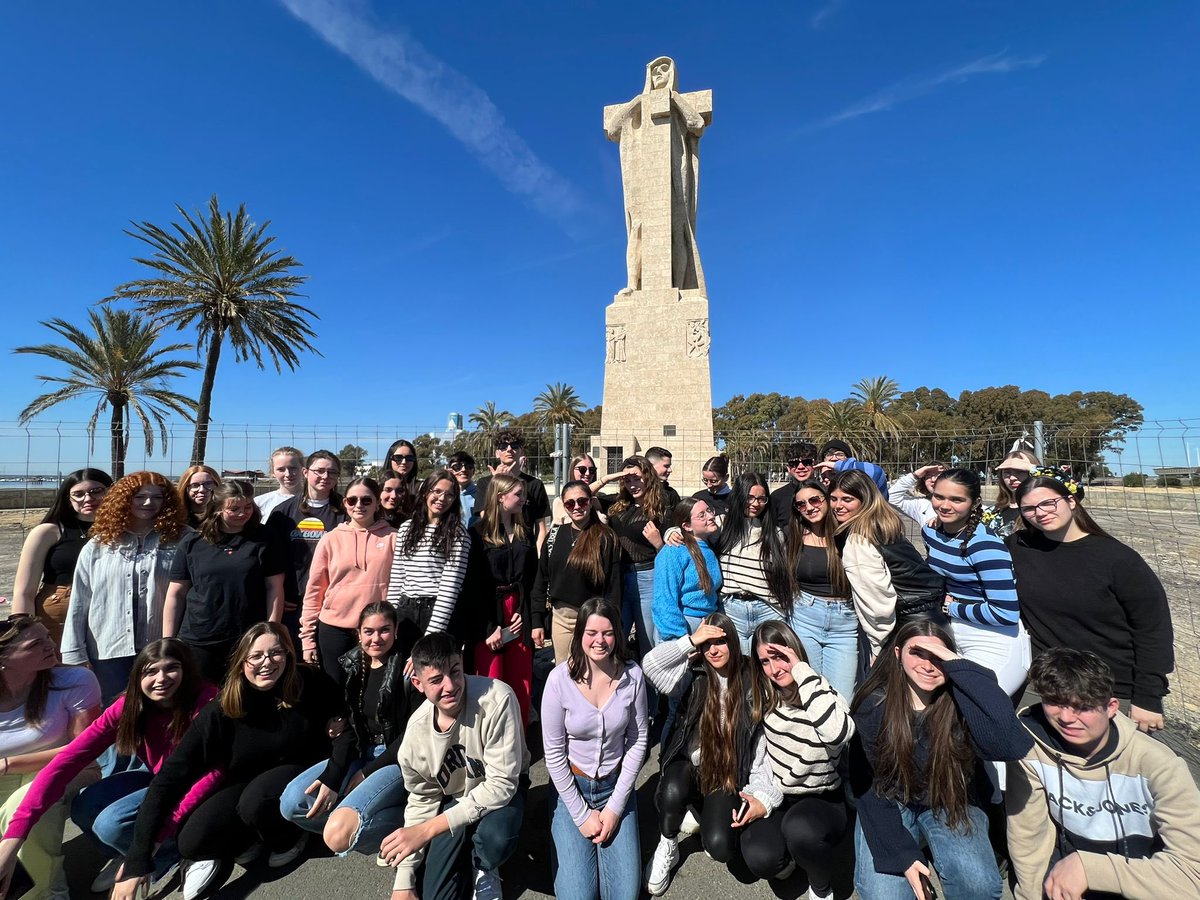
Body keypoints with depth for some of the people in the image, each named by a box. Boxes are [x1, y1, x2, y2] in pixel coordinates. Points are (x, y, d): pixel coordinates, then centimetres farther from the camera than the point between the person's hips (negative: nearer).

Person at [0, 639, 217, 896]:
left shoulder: (206, 702, -31)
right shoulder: (129, 705, -14)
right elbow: (69, 758, -18)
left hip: (192, 788, -6)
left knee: (111, 823, -22)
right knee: (84, 807, -13)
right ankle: (128, 856, 16)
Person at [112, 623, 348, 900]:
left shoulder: (310, 685, -22)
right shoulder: (220, 712, -19)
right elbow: (172, 775, -17)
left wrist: (331, 780, -24)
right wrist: (136, 860, -20)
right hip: (245, 788, 2)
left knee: (255, 801, -33)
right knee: (191, 842, -23)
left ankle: (289, 836, -1)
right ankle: (249, 839, 7)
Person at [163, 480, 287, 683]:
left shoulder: (264, 541, -2)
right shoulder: (192, 543, 3)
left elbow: (274, 589, -2)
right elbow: (176, 594, 7)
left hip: (248, 643, -1)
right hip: (196, 642, 1)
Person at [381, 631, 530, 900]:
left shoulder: (496, 699, -35)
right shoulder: (416, 730, -20)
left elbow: (502, 783, -30)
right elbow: (422, 801, -3)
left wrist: (427, 829, -33)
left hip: (501, 790, -3)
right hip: (453, 798, 4)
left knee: (496, 837, -34)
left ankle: (484, 869, 3)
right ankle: (464, 854, 26)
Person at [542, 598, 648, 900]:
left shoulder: (632, 675, -14)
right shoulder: (560, 679, -20)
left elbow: (638, 741, -5)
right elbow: (554, 753, -12)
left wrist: (615, 807, -6)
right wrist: (581, 815, -8)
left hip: (616, 784, 2)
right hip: (570, 785, -1)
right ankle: (567, 842, 23)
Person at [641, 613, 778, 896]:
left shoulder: (752, 681, -8)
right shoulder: (695, 674, -8)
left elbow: (762, 743, -6)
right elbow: (650, 665, -24)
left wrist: (765, 797, -12)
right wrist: (691, 640, -24)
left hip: (730, 775, 0)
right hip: (689, 764, 0)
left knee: (720, 847, -20)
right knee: (672, 794, -33)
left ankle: (702, 816, 17)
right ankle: (667, 846, 2)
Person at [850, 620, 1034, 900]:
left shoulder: (961, 702, -20)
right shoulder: (873, 706, -19)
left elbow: (1013, 745, -41)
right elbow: (869, 787, -13)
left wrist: (960, 667, -40)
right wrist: (901, 855, -20)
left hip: (952, 803, 0)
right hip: (892, 802, 0)